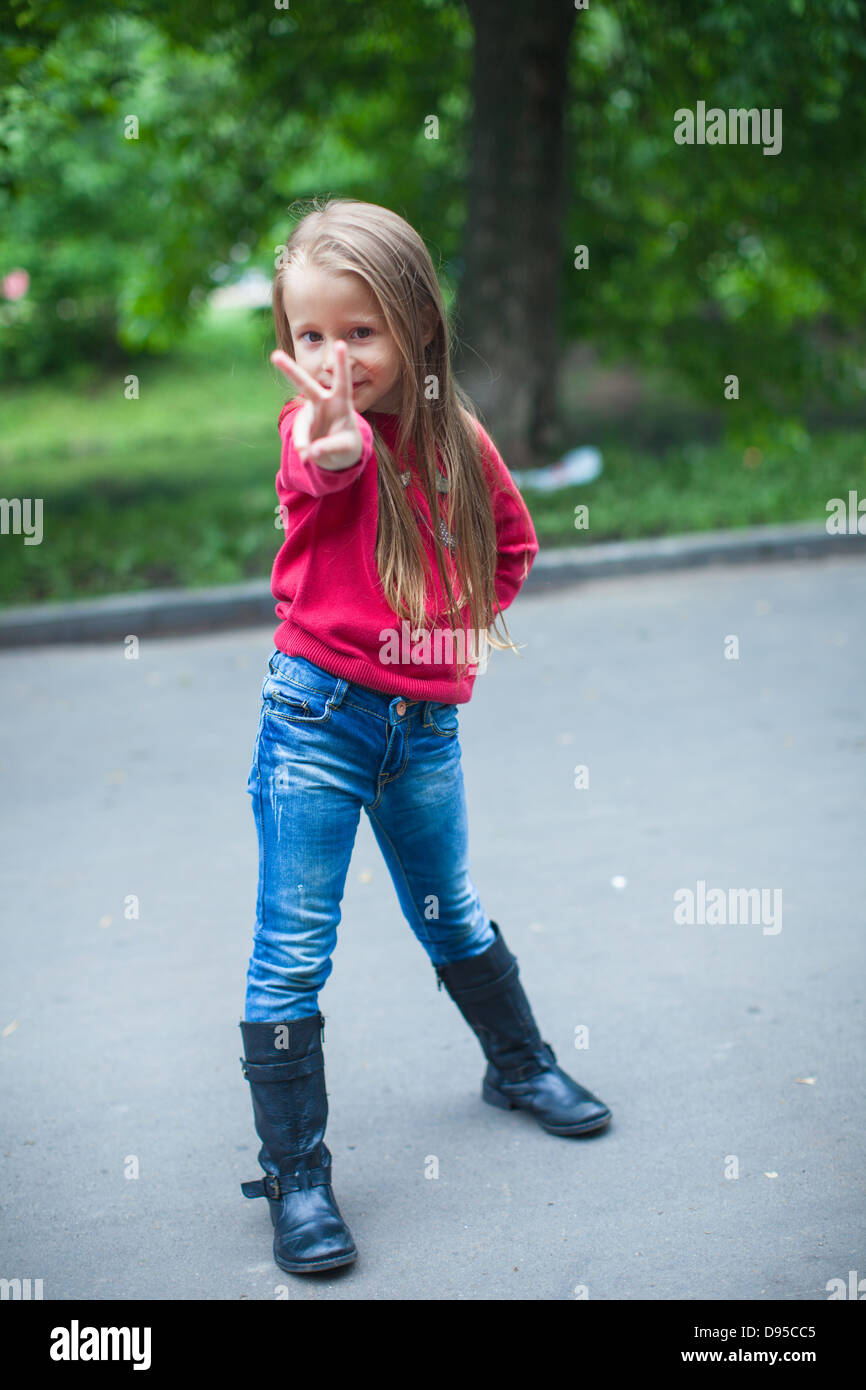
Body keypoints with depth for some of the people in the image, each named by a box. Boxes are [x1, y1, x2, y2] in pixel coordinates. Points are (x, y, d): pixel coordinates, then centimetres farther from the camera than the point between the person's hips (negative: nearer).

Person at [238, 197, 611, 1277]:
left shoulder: (459, 438, 1)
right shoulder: (314, 431, -13)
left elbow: (512, 541, 20)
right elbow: (327, 466, -40)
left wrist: (473, 619, 7)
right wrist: (334, 447, -62)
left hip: (425, 722, 4)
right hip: (318, 716, -4)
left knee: (451, 914, 22)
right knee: (293, 953, -2)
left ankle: (520, 1065, 46)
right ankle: (294, 1172, 11)